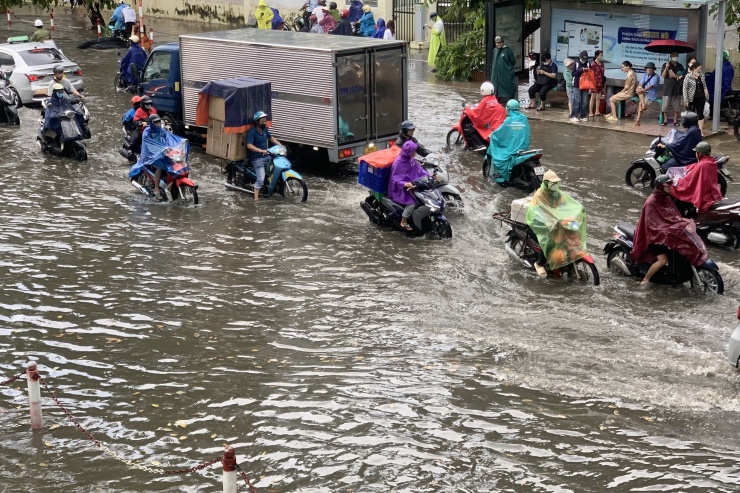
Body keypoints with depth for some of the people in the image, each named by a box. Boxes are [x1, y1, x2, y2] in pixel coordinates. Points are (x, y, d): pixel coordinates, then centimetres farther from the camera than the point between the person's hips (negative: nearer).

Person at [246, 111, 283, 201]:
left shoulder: (264, 129, 8)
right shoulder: (252, 132, -16)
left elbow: (270, 138, 24)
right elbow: (249, 145, -27)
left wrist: (280, 145, 12)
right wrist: (261, 151, -36)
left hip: (267, 156, 8)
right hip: (257, 159, -8)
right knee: (261, 179, -15)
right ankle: (256, 198, -10)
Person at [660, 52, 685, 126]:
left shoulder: (680, 66, 10)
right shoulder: (665, 65, 3)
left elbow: (682, 77, 9)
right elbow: (663, 76, -6)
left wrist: (675, 76, -7)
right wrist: (666, 68, -18)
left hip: (677, 89, 2)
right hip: (667, 88, -2)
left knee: (676, 106, 2)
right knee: (666, 105, -1)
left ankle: (675, 120, 9)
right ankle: (665, 120, 10)